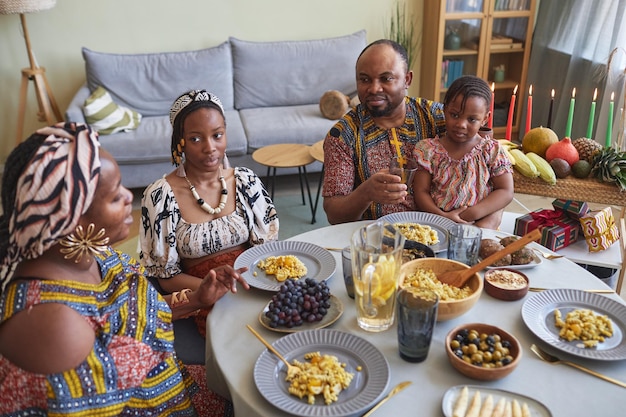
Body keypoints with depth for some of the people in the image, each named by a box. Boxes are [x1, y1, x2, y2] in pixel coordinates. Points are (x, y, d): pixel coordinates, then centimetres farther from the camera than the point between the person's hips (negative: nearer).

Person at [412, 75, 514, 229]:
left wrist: (473, 213, -13)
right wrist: (443, 216, -17)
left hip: (480, 224, 1)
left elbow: (506, 192, 1)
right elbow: (421, 192, -2)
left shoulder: (492, 151, 2)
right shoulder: (428, 150, 1)